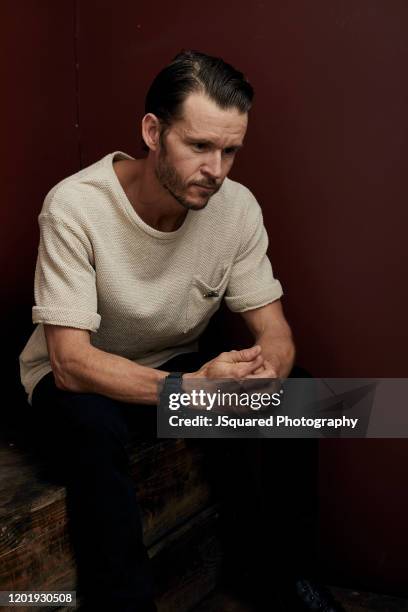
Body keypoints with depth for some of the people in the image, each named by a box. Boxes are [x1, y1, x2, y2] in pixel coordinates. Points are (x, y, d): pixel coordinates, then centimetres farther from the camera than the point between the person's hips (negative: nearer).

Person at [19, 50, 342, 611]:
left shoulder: (237, 206, -14)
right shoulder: (75, 206, -27)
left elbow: (275, 332, -9)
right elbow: (72, 362, -30)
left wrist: (266, 369, -35)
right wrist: (191, 387, -45)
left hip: (179, 367, 4)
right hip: (77, 379, -4)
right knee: (92, 426, -37)